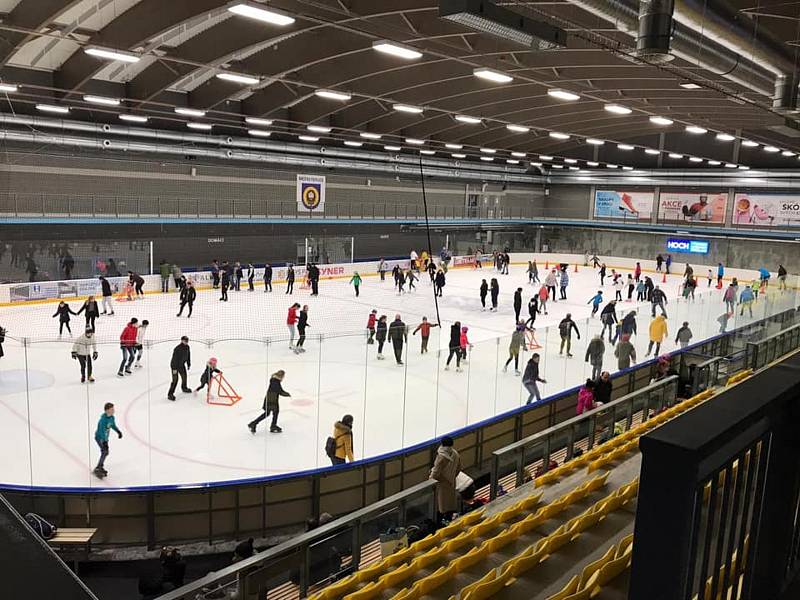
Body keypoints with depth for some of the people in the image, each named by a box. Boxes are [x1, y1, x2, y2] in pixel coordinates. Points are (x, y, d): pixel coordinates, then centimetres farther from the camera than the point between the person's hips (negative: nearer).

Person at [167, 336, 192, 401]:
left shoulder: (187, 347, -5)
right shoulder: (177, 349, -29)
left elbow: (188, 356, 8)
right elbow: (174, 358, -27)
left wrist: (189, 364, 13)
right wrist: (174, 369, -26)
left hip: (182, 365, 8)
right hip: (174, 365, -8)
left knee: (184, 376, 23)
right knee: (175, 380, -11)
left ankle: (184, 388, 48)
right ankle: (170, 394, -3)